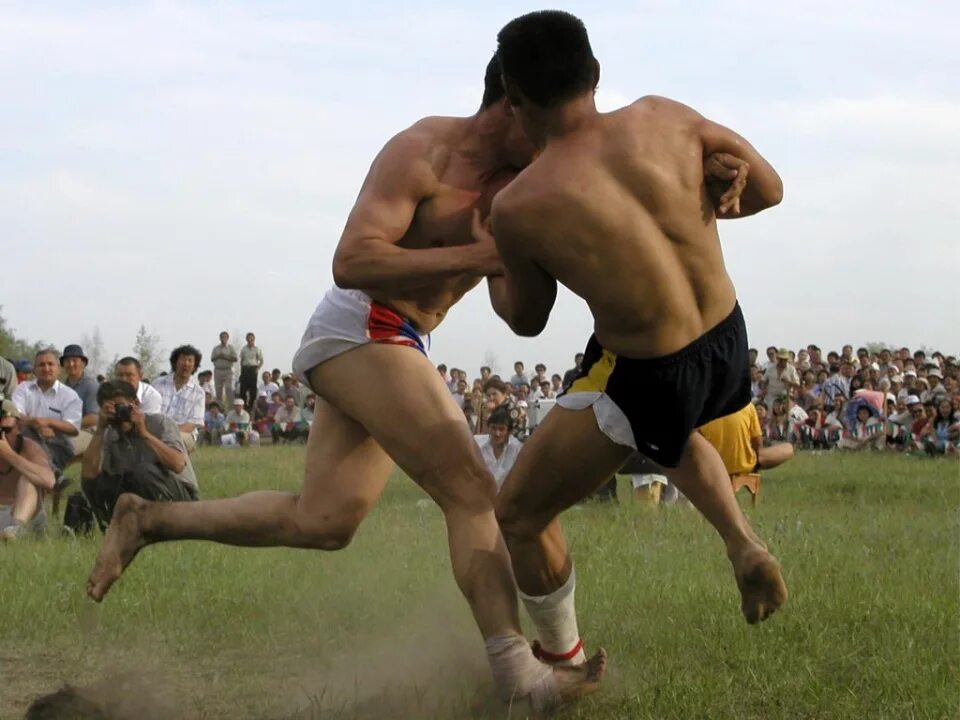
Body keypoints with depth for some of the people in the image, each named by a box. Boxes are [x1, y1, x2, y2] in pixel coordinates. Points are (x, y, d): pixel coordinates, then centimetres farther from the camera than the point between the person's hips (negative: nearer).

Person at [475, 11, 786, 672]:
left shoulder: (519, 207, -17)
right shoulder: (663, 119, -10)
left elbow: (525, 320, 2)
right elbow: (768, 188, 1)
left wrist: (487, 256, 20)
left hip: (643, 382, -5)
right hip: (729, 347, 5)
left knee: (520, 516, 18)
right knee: (674, 431, 42)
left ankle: (563, 661, 32)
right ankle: (744, 544, 20)